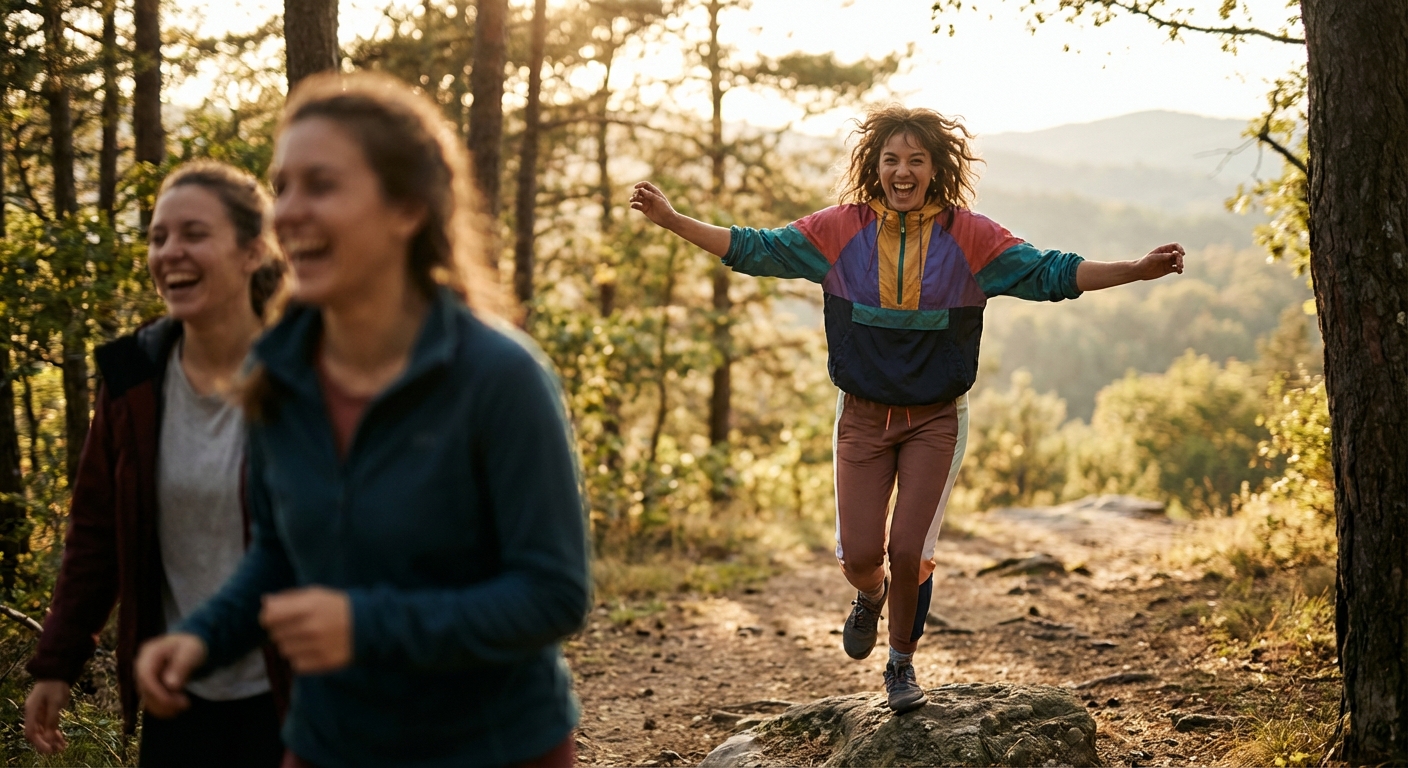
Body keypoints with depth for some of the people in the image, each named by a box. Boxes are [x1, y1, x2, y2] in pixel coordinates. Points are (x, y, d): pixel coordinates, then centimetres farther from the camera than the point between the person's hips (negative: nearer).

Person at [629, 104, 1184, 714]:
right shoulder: (842, 229, -5)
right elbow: (757, 250, -4)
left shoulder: (969, 236, -7)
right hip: (863, 416, 1)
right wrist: (672, 221, -12)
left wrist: (1137, 271, -19)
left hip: (936, 418, -1)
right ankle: (871, 597, 38)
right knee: (858, 555, -2)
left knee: (910, 552, -5)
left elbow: (1049, 274, -8)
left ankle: (902, 664, 24)